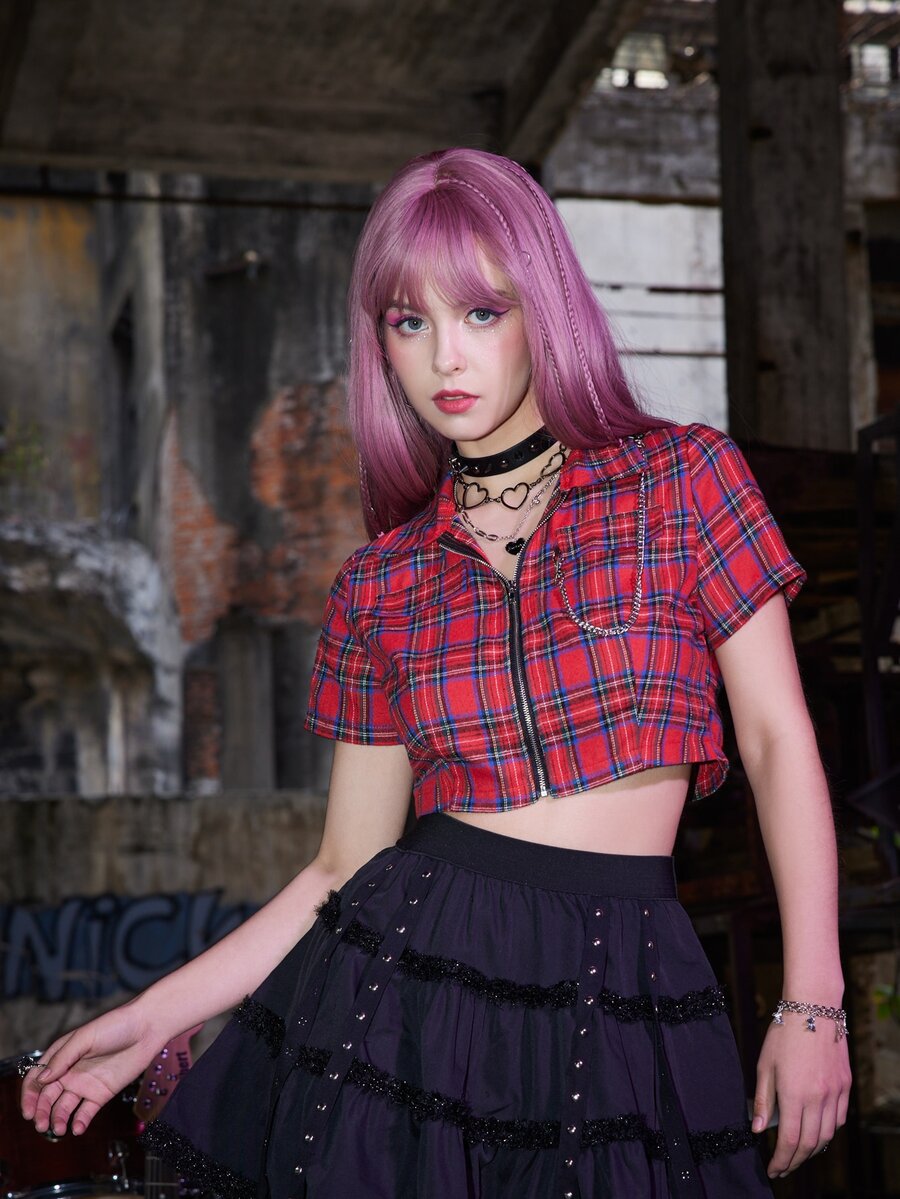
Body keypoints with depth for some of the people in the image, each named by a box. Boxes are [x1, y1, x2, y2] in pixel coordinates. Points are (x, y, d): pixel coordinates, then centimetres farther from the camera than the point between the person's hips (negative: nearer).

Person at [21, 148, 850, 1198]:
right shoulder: (380, 585, 7)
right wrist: (151, 1019, 3)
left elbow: (778, 741, 0)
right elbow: (345, 869, 9)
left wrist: (813, 1003, -5)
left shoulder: (685, 479, 1)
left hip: (617, 1002, -2)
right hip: (405, 981, 2)